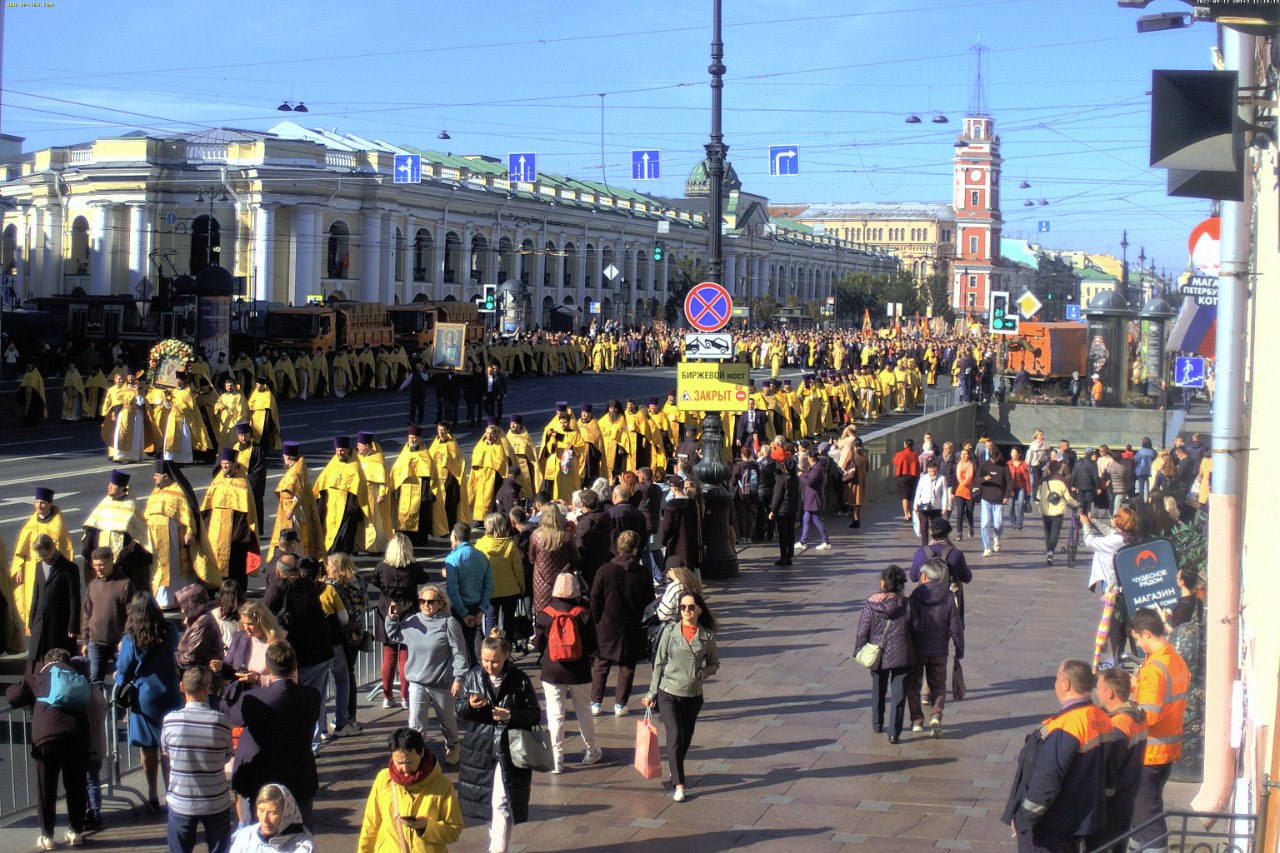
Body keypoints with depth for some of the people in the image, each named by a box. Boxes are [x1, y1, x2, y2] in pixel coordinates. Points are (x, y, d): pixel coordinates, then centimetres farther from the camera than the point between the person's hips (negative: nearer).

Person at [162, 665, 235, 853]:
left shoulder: (171, 720, -14)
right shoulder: (222, 721, -14)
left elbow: (165, 749, 4)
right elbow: (226, 758, -1)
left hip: (181, 803, 0)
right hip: (217, 803, 0)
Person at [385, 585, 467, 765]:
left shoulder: (449, 623, -12)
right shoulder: (410, 621, 1)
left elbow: (459, 652, -11)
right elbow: (393, 636, 19)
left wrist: (458, 678, -14)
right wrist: (392, 618, 2)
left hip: (442, 683, -3)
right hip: (417, 682, 3)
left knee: (446, 720, 18)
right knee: (416, 723, -8)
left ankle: (453, 747, 43)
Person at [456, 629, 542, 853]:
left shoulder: (520, 680, -7)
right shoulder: (472, 677, 1)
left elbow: (535, 715, -3)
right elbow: (460, 711, 7)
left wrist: (511, 716, -20)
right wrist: (470, 705, -17)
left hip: (510, 752, -4)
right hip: (480, 751, 4)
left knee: (501, 804, -11)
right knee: (487, 804, 16)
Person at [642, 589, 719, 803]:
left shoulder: (707, 636, -1)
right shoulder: (670, 632, -3)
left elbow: (714, 663, 11)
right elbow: (659, 663, 2)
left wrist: (700, 675, -10)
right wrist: (652, 693, 3)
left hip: (693, 695, 2)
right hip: (668, 693, -2)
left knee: (686, 739, 13)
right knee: (675, 736, -12)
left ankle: (675, 772, 38)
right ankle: (678, 785, -9)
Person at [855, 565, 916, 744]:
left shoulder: (871, 604, -10)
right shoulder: (906, 604, -11)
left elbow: (863, 630, -5)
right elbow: (913, 630, -4)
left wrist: (859, 649, 9)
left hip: (878, 655, 2)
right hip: (900, 655, -1)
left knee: (878, 691, 22)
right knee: (898, 694, 4)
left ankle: (877, 725, 36)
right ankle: (894, 733, 0)